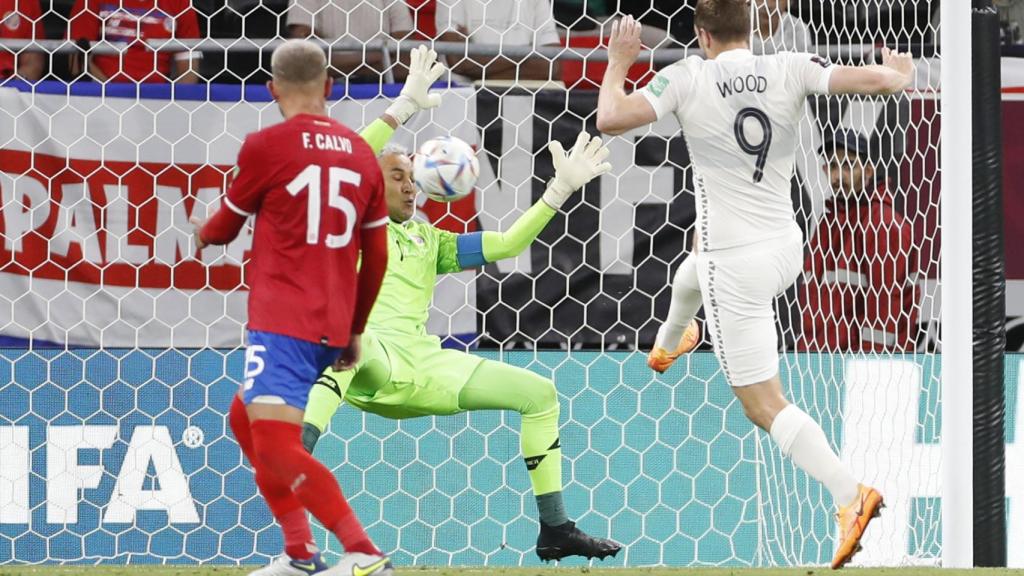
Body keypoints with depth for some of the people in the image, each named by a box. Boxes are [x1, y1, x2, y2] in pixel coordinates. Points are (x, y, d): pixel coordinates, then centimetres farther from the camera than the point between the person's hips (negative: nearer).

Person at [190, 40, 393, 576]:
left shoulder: (266, 146, -6)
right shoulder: (360, 153, 10)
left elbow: (223, 227, 8)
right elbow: (376, 256, 14)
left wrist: (201, 232, 32)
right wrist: (354, 330, 26)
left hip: (282, 324, -7)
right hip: (332, 328, 7)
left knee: (275, 447, -14)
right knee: (245, 419, 24)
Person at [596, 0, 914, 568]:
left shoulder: (687, 78, -14)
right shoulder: (790, 69, -7)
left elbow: (610, 118, -20)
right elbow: (874, 79, -14)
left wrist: (617, 64, 0)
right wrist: (899, 72, 10)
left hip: (734, 262, -7)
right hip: (786, 249, 7)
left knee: (764, 405, -1)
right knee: (693, 271, 41)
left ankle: (850, 495, -18)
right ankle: (668, 344, 74)